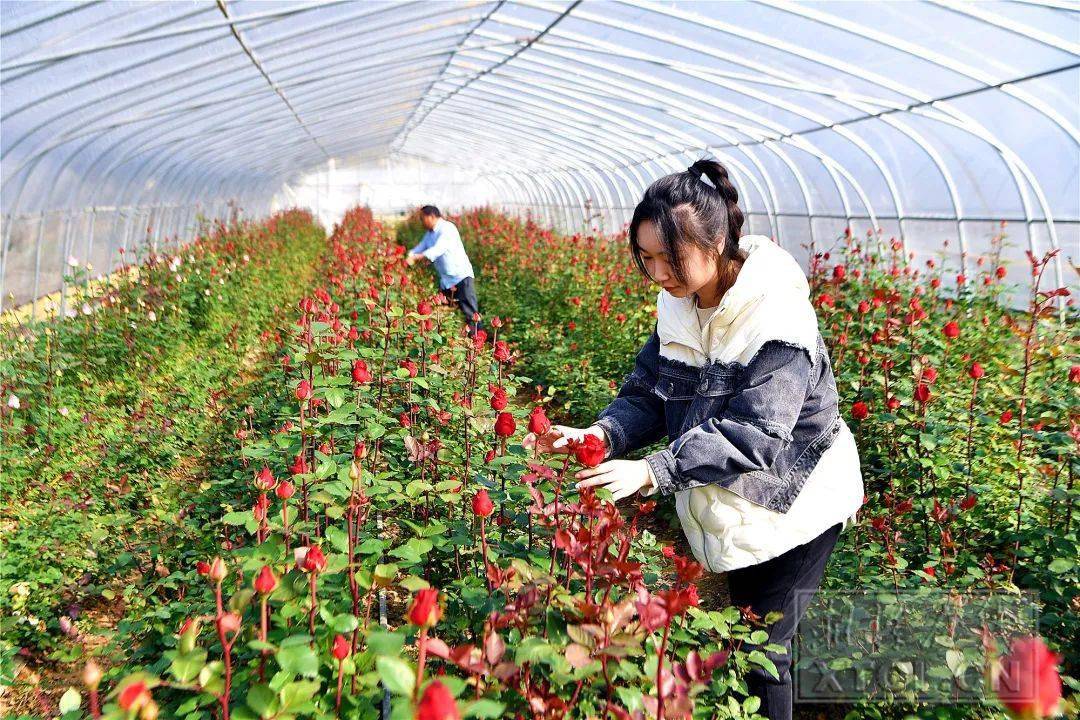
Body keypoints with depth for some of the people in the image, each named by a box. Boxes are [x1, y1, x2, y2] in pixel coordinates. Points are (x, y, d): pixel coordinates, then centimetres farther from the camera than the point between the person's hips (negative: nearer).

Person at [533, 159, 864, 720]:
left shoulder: (778, 319, -26)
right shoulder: (679, 306, -3)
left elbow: (752, 434, -32)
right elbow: (649, 391, -2)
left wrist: (654, 471, -41)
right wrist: (605, 433, -23)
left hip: (792, 510, -6)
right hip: (728, 509, 7)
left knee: (760, 651, 0)